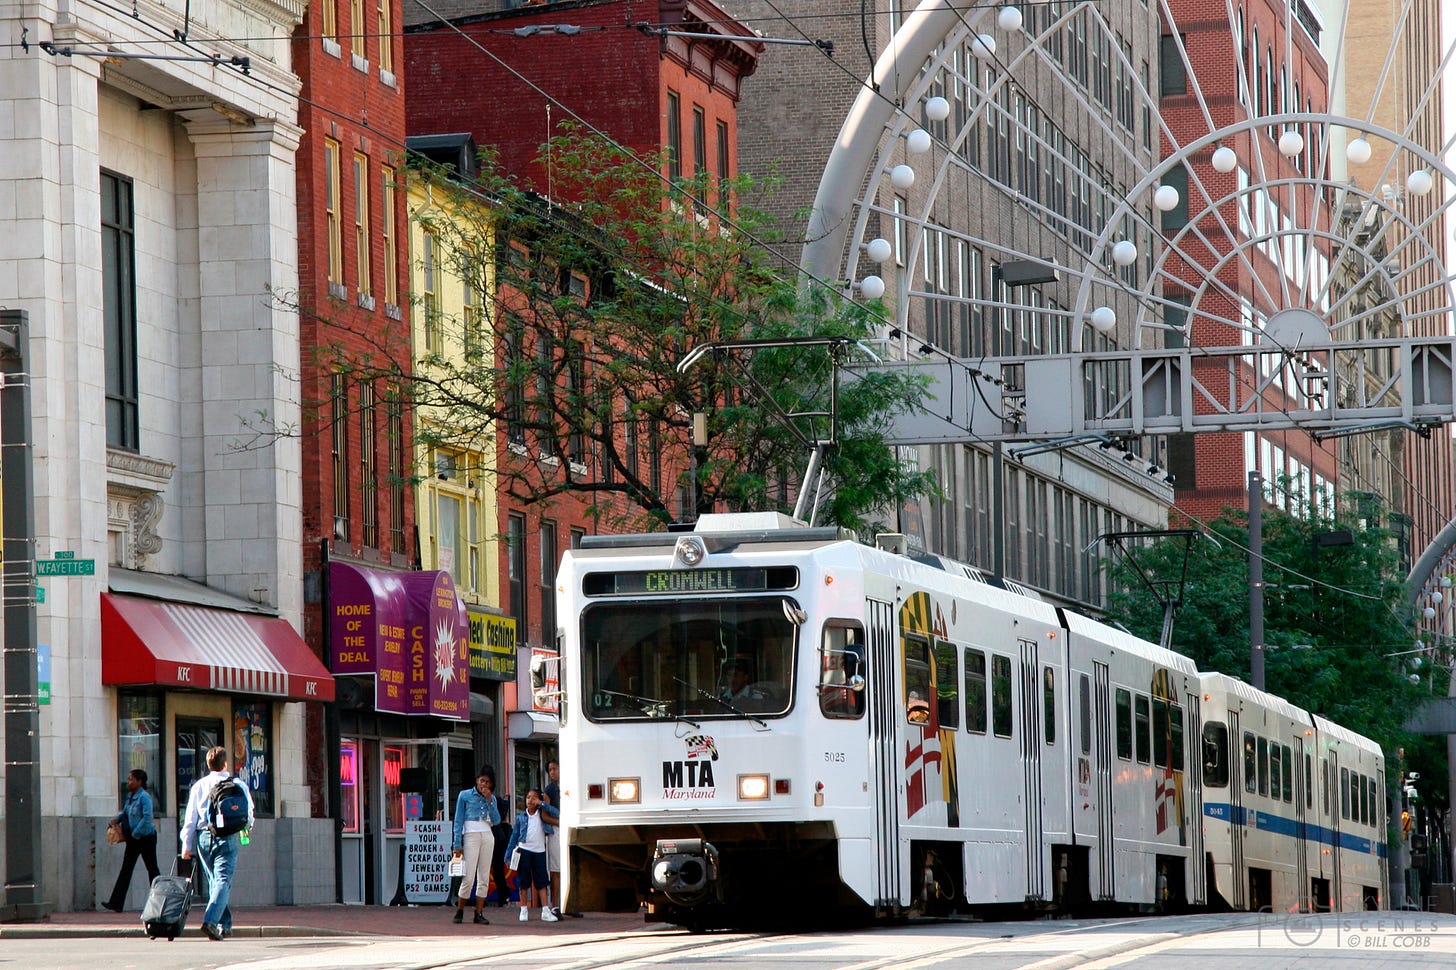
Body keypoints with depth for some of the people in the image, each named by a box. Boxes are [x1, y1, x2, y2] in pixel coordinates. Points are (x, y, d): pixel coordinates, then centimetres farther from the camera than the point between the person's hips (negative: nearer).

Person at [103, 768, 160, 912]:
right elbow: (125, 812, 25)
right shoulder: (130, 796, 10)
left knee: (152, 869, 3)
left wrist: (136, 833, -19)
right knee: (126, 868, 0)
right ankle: (116, 903, -6)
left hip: (146, 837, -8)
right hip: (133, 838, 8)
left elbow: (147, 817, -23)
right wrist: (118, 818, 5)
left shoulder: (144, 797, -16)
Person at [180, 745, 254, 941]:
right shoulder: (238, 785, -2)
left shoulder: (199, 785, 4)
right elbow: (248, 814, 4)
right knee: (223, 881, -7)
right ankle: (211, 920, -27)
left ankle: (224, 925, 21)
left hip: (204, 837, 3)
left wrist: (186, 844, 7)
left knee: (214, 881, 16)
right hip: (228, 837, -3)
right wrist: (245, 828, 26)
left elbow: (190, 817, 3)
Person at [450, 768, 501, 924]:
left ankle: (479, 913, 5)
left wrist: (489, 801, -5)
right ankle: (459, 911, 3)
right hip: (471, 836, -4)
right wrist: (457, 845, -6)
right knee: (469, 877, -10)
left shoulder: (491, 798, 13)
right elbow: (458, 821, 1)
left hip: (487, 837, 4)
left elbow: (496, 821, 2)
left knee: (484, 876, 2)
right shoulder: (465, 796, 2)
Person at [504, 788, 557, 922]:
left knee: (541, 882, -2)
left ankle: (546, 911, -3)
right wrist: (508, 854, 5)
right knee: (524, 882, 4)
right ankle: (524, 910, 11)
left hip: (539, 851, -1)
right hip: (524, 850, 1)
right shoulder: (521, 817, 7)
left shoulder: (542, 815, 6)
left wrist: (542, 804, -7)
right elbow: (514, 835, 10)